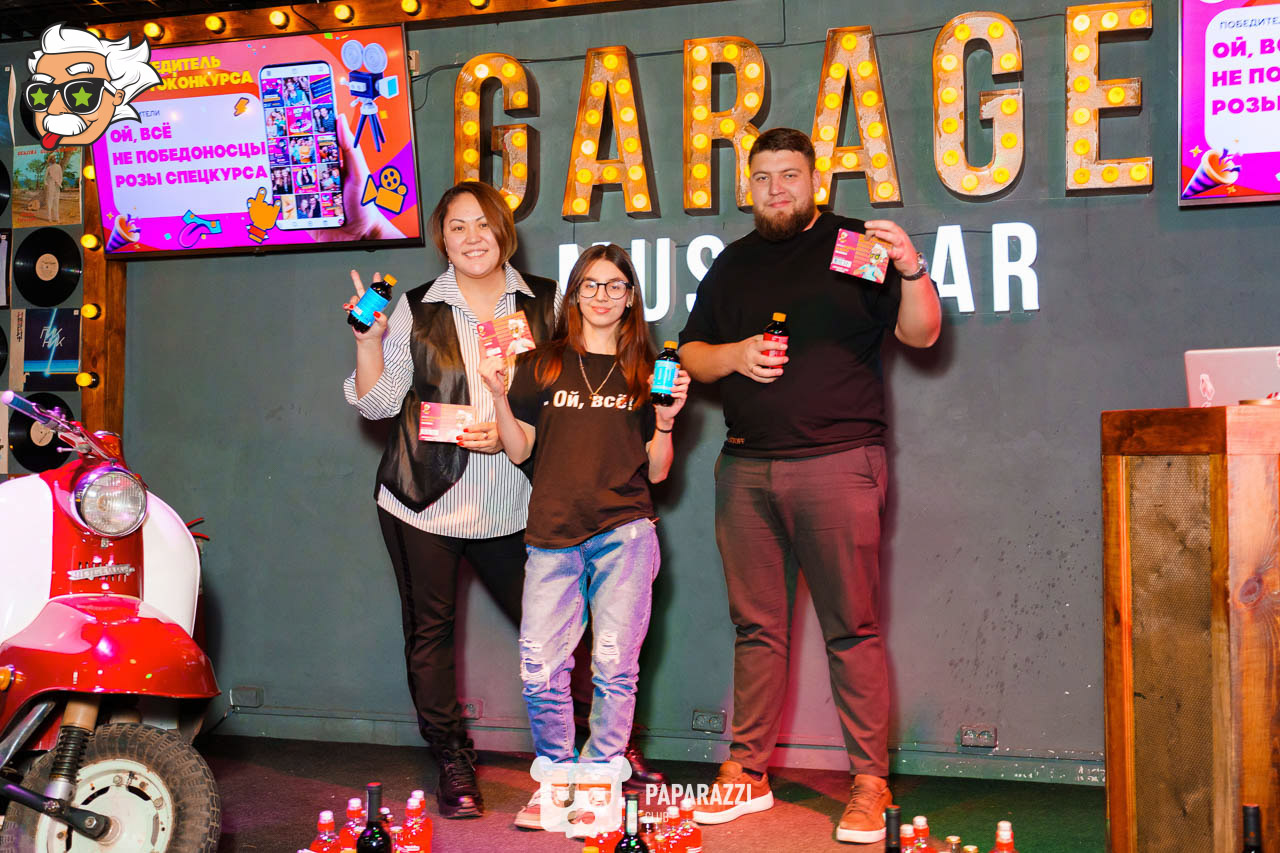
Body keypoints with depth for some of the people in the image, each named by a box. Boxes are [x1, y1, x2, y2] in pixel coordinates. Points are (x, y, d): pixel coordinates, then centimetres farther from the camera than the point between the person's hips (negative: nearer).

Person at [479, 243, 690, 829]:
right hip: (553, 534, 1)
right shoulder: (541, 366, 11)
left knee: (614, 666, -3)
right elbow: (519, 451, 11)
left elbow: (656, 472, 11)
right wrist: (499, 396, -2)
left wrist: (665, 419, -5)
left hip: (624, 533, 0)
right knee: (540, 670, -4)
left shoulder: (646, 374, 11)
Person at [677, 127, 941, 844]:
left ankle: (871, 784, 2)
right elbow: (691, 354, 20)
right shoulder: (733, 265, 19)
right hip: (746, 467, 4)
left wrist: (913, 271, -20)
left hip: (838, 462, -4)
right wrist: (734, 355, -1)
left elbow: (921, 335, -2)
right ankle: (748, 772, 16)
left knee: (853, 629, -4)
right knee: (756, 626, 8)